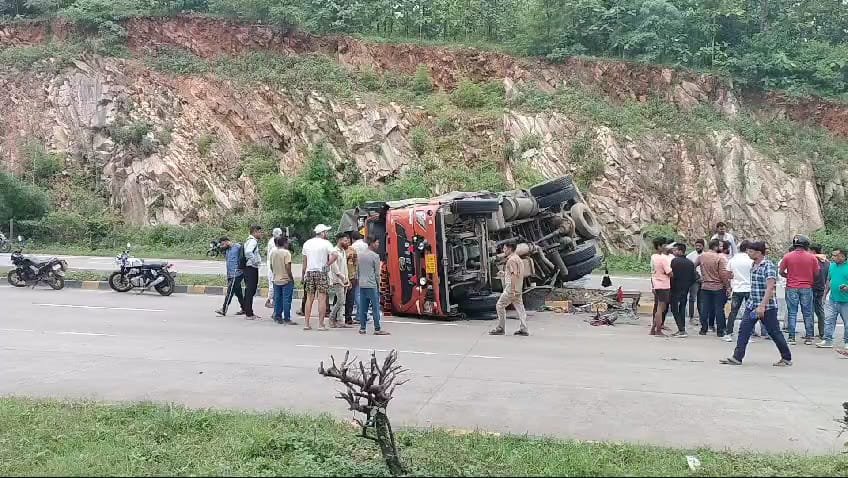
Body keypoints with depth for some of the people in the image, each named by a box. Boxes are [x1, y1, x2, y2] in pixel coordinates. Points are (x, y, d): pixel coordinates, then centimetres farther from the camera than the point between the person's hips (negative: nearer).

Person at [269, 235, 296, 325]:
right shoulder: (286, 252, -14)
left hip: (276, 280, 6)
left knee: (277, 300, 13)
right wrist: (291, 278, -9)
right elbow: (287, 267, -18)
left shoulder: (272, 252, 5)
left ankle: (277, 317, 18)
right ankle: (286, 319, -1)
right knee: (286, 300, -2)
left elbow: (270, 266, 11)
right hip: (286, 280, -6)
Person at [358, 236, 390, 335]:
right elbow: (377, 273, -7)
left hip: (361, 285, 7)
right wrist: (378, 285, 3)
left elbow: (359, 270, 15)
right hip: (371, 286, -7)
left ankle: (362, 328, 12)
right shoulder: (375, 256, -8)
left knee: (362, 308, 9)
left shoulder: (361, 255, 12)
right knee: (375, 307, -2)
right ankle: (377, 329, -2)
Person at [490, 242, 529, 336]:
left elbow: (514, 275, -20)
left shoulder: (511, 260, -14)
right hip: (518, 289, 10)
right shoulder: (518, 259, 18)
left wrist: (512, 290, -22)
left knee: (500, 305, -2)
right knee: (519, 307, 7)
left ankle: (501, 328, 2)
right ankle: (523, 329, 5)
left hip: (511, 287, -10)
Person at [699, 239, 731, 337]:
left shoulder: (702, 256, 3)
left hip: (705, 286, 4)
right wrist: (727, 286, -9)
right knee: (719, 309, 3)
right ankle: (720, 331, 6)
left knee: (705, 308, 10)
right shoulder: (721, 258, -14)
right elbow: (723, 274, -16)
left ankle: (703, 329, 14)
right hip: (718, 287, -4)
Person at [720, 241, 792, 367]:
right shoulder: (753, 265, 11)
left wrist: (762, 306, -30)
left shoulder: (769, 266, -16)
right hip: (752, 305, 8)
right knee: (744, 329, 1)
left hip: (767, 307, -8)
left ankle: (787, 358, 19)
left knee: (774, 332, 3)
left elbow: (770, 288, -24)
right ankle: (737, 357, 2)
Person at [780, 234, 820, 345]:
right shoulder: (812, 257, -3)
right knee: (807, 313, 9)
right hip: (807, 288, 0)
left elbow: (781, 272, 0)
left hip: (791, 288, 0)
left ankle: (792, 337, 3)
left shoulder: (787, 256, -4)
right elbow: (816, 274, 2)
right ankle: (809, 337, 11)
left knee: (792, 313, 4)